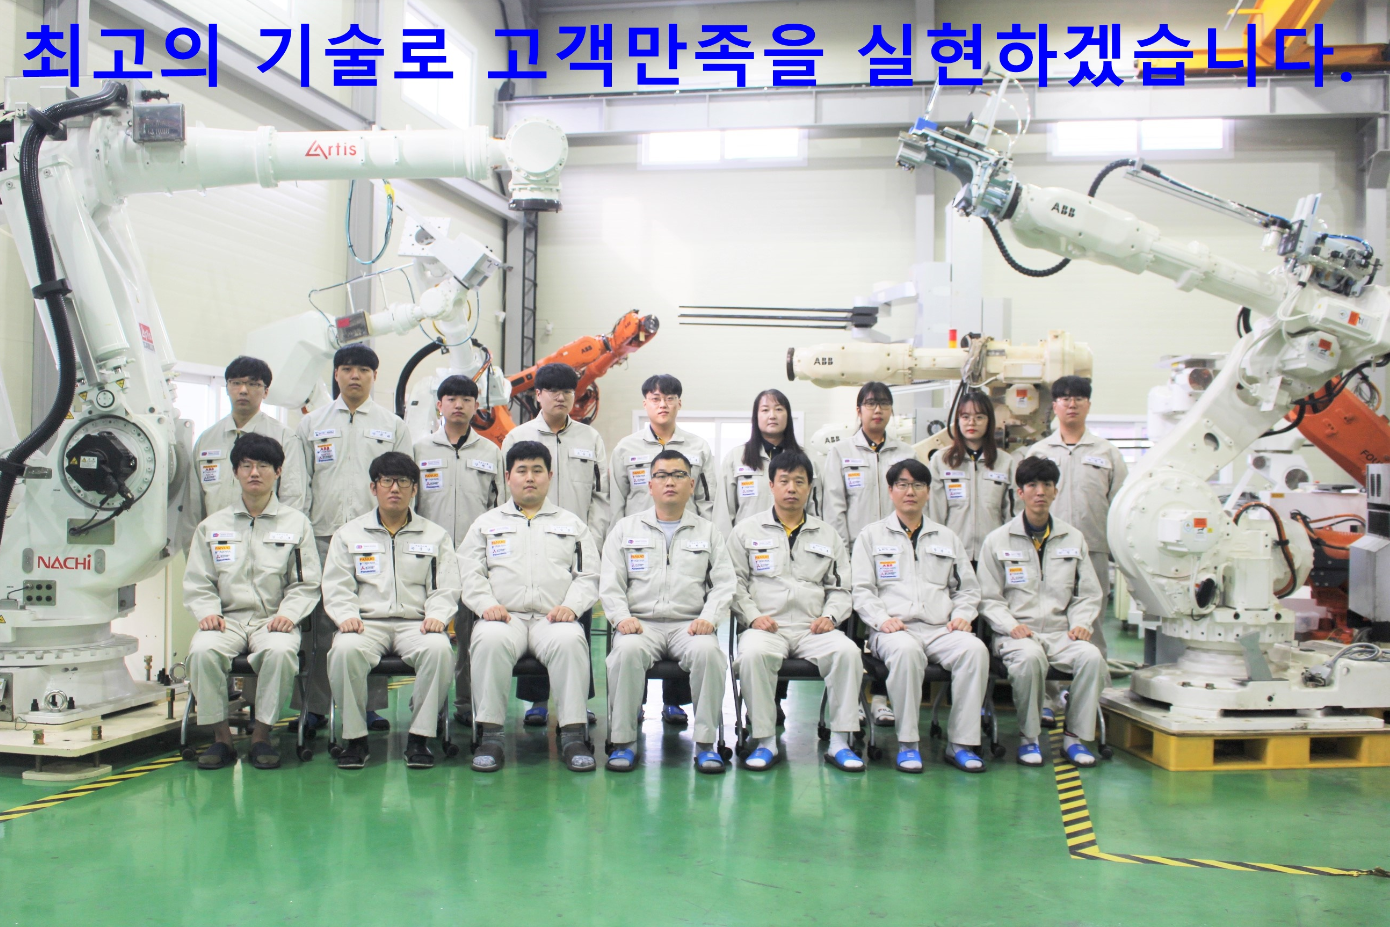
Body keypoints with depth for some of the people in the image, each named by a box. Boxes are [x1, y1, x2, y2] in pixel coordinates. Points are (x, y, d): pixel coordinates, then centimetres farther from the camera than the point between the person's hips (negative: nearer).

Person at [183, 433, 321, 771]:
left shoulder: (296, 523, 10)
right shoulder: (213, 525, 15)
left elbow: (305, 584, 6)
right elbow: (197, 582, 11)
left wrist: (288, 614, -12)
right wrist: (207, 612, -8)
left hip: (273, 620, -2)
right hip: (227, 619, 2)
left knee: (280, 651, -35)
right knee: (203, 651, -30)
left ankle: (261, 736, -16)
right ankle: (221, 737, -14)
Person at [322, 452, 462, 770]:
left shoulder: (435, 536, 17)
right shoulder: (349, 534, 16)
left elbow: (446, 588, 9)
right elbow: (336, 586, 8)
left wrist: (435, 615, -11)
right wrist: (347, 615, -11)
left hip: (416, 623, 0)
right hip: (366, 622, 0)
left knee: (438, 649, -33)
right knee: (345, 649, -34)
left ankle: (419, 737, -20)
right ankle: (355, 737, -17)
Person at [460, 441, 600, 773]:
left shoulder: (572, 524, 23)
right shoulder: (486, 523, 22)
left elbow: (588, 575, 13)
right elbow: (470, 574, 12)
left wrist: (571, 606, -6)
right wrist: (486, 605, -8)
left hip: (554, 618, 0)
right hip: (503, 617, 0)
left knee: (570, 642, -35)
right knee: (491, 642, -35)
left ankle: (573, 735, -29)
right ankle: (489, 735, -25)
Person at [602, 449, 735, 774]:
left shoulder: (708, 532, 18)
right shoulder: (626, 529, 17)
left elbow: (724, 584, 8)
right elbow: (610, 583, 9)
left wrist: (709, 617, -10)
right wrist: (622, 616, -10)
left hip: (689, 624, 0)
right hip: (640, 623, 0)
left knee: (708, 651, -33)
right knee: (627, 651, -34)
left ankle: (705, 742, -21)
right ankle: (622, 741, -20)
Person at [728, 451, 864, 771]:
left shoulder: (827, 535, 20)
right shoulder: (746, 531, 13)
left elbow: (840, 587, 18)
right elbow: (736, 582, 7)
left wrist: (830, 616, -2)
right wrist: (753, 616, -8)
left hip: (814, 629, 2)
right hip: (767, 627, -2)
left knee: (847, 651, -29)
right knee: (753, 654, -36)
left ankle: (839, 742, -18)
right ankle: (765, 741, -21)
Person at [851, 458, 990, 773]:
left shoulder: (947, 538, 24)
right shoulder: (871, 536, 15)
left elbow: (967, 588, 23)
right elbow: (862, 590, 6)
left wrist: (962, 614, 2)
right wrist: (882, 619, -11)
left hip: (942, 629, 3)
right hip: (895, 629, -3)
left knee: (975, 649, -30)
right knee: (906, 651, -38)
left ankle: (961, 743, -22)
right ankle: (907, 743, -26)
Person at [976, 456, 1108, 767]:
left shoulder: (1074, 539, 14)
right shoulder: (997, 541, 7)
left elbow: (1089, 594, 15)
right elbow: (989, 598, 4)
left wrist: (1082, 624, -4)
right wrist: (1011, 626, -14)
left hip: (1062, 633, 2)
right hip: (1018, 634, -2)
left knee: (1091, 656, -30)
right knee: (1030, 657, -36)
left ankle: (1074, 735, -10)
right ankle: (1028, 737, -15)